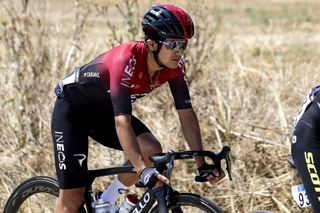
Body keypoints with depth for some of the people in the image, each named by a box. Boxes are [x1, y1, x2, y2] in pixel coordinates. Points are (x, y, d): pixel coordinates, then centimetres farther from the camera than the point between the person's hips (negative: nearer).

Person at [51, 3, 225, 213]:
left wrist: (202, 163, -22)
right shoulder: (127, 60, -37)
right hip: (72, 108, -6)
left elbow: (186, 112, -14)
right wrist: (143, 170, -52)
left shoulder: (174, 65, -18)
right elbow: (122, 121, -44)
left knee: (151, 150, -20)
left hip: (104, 110, 6)